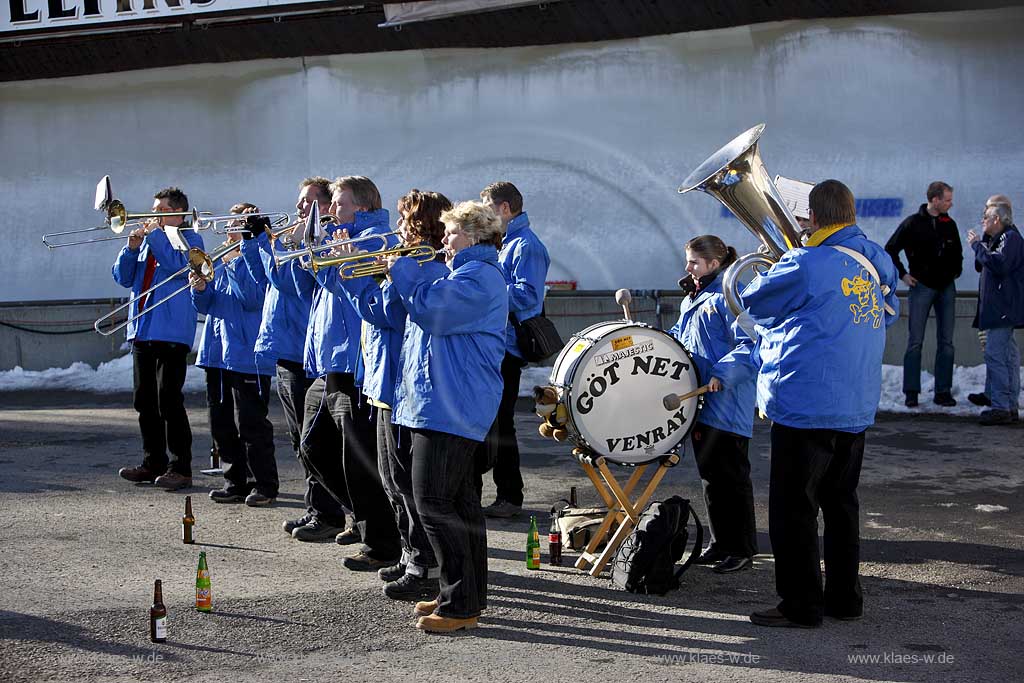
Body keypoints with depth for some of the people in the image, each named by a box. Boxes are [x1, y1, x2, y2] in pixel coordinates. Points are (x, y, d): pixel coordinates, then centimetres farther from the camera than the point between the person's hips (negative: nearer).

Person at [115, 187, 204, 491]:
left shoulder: (190, 239, 0)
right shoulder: (147, 240, 19)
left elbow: (179, 265, -19)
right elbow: (123, 277, 14)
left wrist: (155, 234, -12)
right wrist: (132, 247, -2)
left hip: (171, 331, -7)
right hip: (142, 329, 7)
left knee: (169, 401, -10)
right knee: (145, 401, 10)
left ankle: (181, 467, -5)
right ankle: (153, 463, 18)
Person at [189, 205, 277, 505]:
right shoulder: (220, 261, 16)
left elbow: (253, 300, -19)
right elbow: (205, 306, 14)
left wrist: (234, 265, -19)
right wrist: (200, 290, -7)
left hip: (247, 355, -8)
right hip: (217, 353, 8)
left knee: (251, 424, -5)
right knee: (222, 424, 11)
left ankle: (265, 485, 3)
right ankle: (235, 482, 21)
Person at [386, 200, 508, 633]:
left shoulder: (477, 276, -13)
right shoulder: (471, 272, 23)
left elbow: (430, 308, -23)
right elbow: (431, 314, 28)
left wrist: (402, 269, -8)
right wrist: (404, 274, 14)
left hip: (449, 406, -11)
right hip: (447, 402, 11)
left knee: (433, 500, -12)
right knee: (459, 500, 14)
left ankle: (460, 605, -8)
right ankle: (468, 594, 21)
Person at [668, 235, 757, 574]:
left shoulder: (727, 297, -13)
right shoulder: (691, 299, 16)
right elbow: (679, 337, 28)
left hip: (728, 404, -9)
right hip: (699, 401, 9)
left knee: (731, 476, -1)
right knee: (709, 473, 14)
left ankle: (742, 550, 9)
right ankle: (720, 545, 25)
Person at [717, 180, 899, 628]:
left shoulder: (808, 264, -16)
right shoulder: (878, 265, 8)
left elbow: (753, 301, -2)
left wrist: (769, 267, 20)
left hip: (806, 405, -8)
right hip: (857, 407, 8)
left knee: (793, 508, 2)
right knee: (839, 504, 17)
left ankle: (801, 605, 8)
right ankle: (844, 598, 25)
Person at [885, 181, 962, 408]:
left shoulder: (950, 224, 8)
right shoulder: (912, 224, -5)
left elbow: (957, 252, 25)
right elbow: (890, 250, 1)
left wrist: (956, 271, 11)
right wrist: (903, 274, -3)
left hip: (946, 287, 4)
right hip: (921, 287, -4)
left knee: (946, 342, 3)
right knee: (915, 342, -4)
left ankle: (943, 392, 8)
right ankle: (911, 393, 1)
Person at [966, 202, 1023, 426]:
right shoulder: (1000, 238, 20)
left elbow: (998, 265, -25)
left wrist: (977, 245, -16)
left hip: (1004, 310, -11)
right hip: (1000, 308, 11)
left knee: (995, 354, -13)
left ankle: (1001, 408, -14)